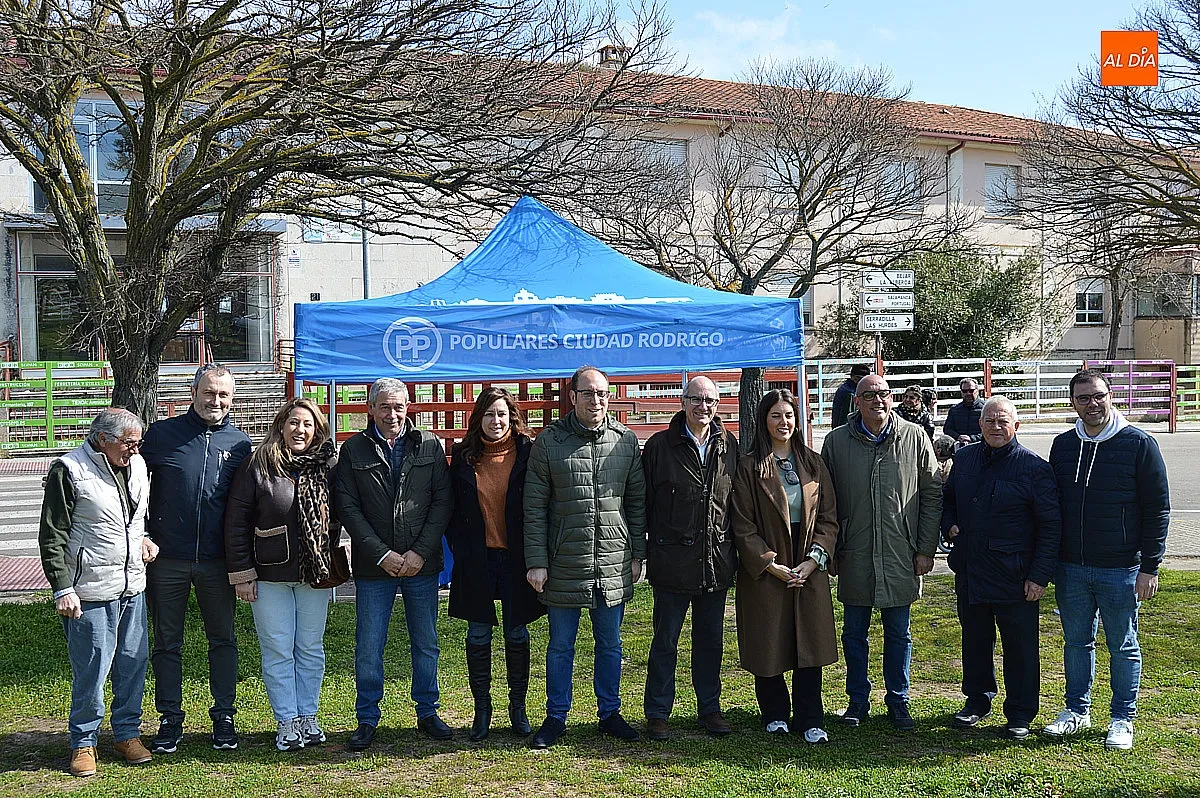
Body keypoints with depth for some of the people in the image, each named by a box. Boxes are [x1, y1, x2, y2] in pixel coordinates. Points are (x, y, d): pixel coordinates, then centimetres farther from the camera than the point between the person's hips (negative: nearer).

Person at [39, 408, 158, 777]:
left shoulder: (137, 465, 10)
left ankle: (128, 732, 26)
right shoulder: (69, 470, -9)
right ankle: (83, 742, 18)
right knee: (91, 669, 0)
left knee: (134, 663, 10)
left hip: (134, 587, 6)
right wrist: (62, 589, -12)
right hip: (90, 593, -6)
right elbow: (52, 537, -9)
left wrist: (144, 538, 10)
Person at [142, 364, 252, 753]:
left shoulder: (240, 443, 4)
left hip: (217, 561, 1)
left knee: (223, 639, 10)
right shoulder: (162, 434, 0)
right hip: (166, 559, -1)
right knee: (166, 642, 9)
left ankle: (224, 716, 22)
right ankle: (170, 719, 21)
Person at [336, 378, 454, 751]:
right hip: (373, 566, -1)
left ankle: (427, 713, 25)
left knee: (426, 644, 11)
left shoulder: (429, 446, 4)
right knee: (368, 647, 4)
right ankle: (367, 720, 18)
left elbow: (443, 501, 0)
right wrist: (382, 554, -12)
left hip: (422, 564, 1)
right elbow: (347, 507, -3)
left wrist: (420, 552, -9)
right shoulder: (354, 450, 1)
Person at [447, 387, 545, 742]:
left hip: (516, 558, -1)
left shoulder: (528, 453, -3)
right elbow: (453, 509, 8)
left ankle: (518, 708, 22)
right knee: (478, 636, 7)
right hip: (476, 561, 1)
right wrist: (460, 549, 1)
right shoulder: (464, 456, 3)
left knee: (517, 635, 9)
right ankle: (482, 710, 19)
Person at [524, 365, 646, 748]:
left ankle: (609, 713, 29)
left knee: (610, 644, 14)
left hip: (614, 566, 2)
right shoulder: (549, 441, -4)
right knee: (560, 645, 10)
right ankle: (556, 717, 24)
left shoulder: (626, 440, 3)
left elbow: (637, 502, 9)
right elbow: (534, 508, -3)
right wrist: (536, 561, -7)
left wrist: (637, 555, 6)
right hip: (563, 566, -2)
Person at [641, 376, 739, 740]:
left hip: (716, 560, 3)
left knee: (711, 639, 14)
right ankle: (657, 713, 18)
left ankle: (709, 708, 27)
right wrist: (641, 552, -4)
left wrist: (735, 551, 7)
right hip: (672, 560, -3)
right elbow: (645, 503, -2)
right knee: (665, 641, 6)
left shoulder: (728, 446, 6)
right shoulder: (660, 445, -4)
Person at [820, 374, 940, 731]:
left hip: (901, 558, 0)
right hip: (854, 558, 1)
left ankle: (898, 702, 25)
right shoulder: (837, 441, 0)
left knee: (898, 634, 11)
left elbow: (932, 496, 2)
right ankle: (858, 701, 25)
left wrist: (926, 549, -1)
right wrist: (829, 551, 2)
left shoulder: (915, 438, 0)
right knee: (854, 632, 10)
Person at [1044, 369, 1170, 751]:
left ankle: (1123, 719, 22)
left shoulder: (1139, 444, -6)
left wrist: (1149, 567, -9)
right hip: (1070, 569, 4)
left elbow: (1158, 510, -5)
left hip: (1121, 571, -4)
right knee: (1076, 641, 14)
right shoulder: (1062, 445, 6)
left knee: (1123, 646, 9)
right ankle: (1077, 710, 28)